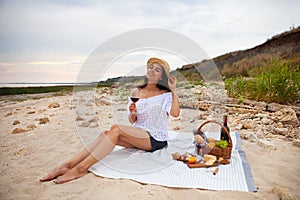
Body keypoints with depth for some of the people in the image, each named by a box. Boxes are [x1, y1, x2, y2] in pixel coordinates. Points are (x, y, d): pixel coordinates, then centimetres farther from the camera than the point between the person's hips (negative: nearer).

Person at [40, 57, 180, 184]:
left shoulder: (164, 94, -2)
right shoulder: (136, 92, 11)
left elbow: (175, 113, -20)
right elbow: (132, 121, 12)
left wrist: (173, 89, -16)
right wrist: (132, 113, -12)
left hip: (156, 139, -5)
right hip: (138, 135, 5)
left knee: (116, 129, -28)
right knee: (105, 133, -21)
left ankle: (80, 168, -27)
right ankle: (67, 165, -21)